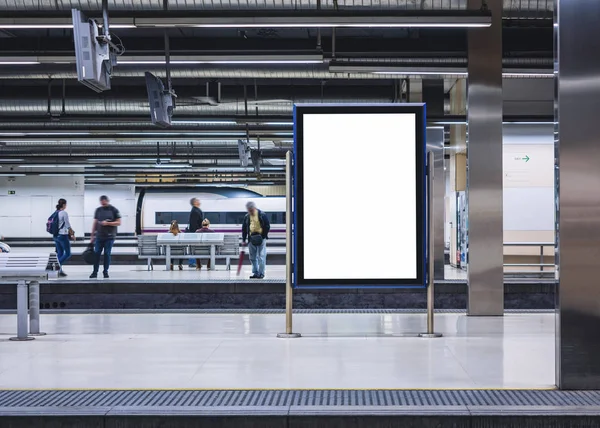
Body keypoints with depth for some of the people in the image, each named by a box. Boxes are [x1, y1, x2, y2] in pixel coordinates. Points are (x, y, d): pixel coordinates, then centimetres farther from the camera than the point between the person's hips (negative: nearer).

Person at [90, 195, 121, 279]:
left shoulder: (114, 210, -1)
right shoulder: (98, 210, 8)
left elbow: (118, 223, -3)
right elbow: (95, 223, 11)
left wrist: (108, 223, -16)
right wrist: (92, 236, 9)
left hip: (109, 237, -2)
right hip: (99, 236, 2)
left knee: (107, 254, 1)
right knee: (96, 254, 0)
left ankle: (105, 272, 11)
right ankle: (95, 272, 5)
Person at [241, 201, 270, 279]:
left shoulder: (262, 215, -7)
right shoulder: (247, 217, 7)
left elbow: (267, 226, -5)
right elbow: (244, 229, 12)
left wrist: (263, 236, -12)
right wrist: (243, 240, 9)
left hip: (260, 238, -5)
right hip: (251, 239, 5)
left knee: (261, 257, -6)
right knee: (253, 257, 8)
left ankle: (261, 273, 0)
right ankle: (255, 273, 17)